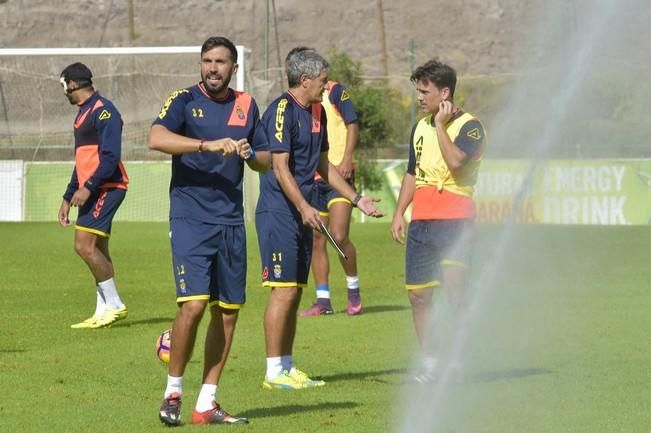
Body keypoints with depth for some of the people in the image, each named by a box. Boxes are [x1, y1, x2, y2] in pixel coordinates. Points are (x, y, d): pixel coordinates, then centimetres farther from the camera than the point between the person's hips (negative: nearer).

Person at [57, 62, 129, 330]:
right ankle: (103, 312, 9)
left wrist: (87, 187, -25)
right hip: (91, 191, 10)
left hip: (106, 187, -10)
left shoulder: (103, 111, -12)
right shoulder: (83, 114, 19)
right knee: (97, 251, 8)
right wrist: (67, 199, 24)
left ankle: (114, 305, -10)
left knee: (84, 245, -16)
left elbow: (110, 156, -20)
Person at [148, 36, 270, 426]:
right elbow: (156, 138, -21)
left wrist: (250, 154, -4)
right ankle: (173, 391, 0)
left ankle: (207, 403, 12)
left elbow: (266, 161, 19)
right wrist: (209, 145, -29)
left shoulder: (246, 105, 12)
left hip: (231, 222, 5)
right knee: (193, 304, -17)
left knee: (228, 311, 5)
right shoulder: (185, 100, -2)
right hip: (190, 219, -5)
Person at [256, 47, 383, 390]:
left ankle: (288, 368, 15)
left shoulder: (316, 113, 16)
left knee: (295, 293, 10)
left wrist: (357, 199, 23)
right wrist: (303, 207, -28)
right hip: (278, 212, -9)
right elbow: (280, 167, -18)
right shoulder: (282, 110, -12)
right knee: (283, 291, -10)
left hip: (302, 215, 9)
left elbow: (324, 166, 25)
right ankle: (274, 372, -8)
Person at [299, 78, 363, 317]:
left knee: (339, 236, -14)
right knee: (316, 240, 4)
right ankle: (323, 300, 9)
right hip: (311, 178, 5)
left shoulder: (335, 91, -1)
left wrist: (346, 159, -14)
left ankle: (353, 290, 6)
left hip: (338, 174, -5)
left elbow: (352, 125, -3)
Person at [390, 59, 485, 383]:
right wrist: (398, 213, 16)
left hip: (455, 221, -7)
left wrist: (440, 125, -14)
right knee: (417, 293, 5)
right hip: (421, 221, 7)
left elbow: (456, 161, -23)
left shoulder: (469, 126, -6)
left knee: (454, 288, -17)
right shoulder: (420, 128, 16)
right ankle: (429, 362, 14)